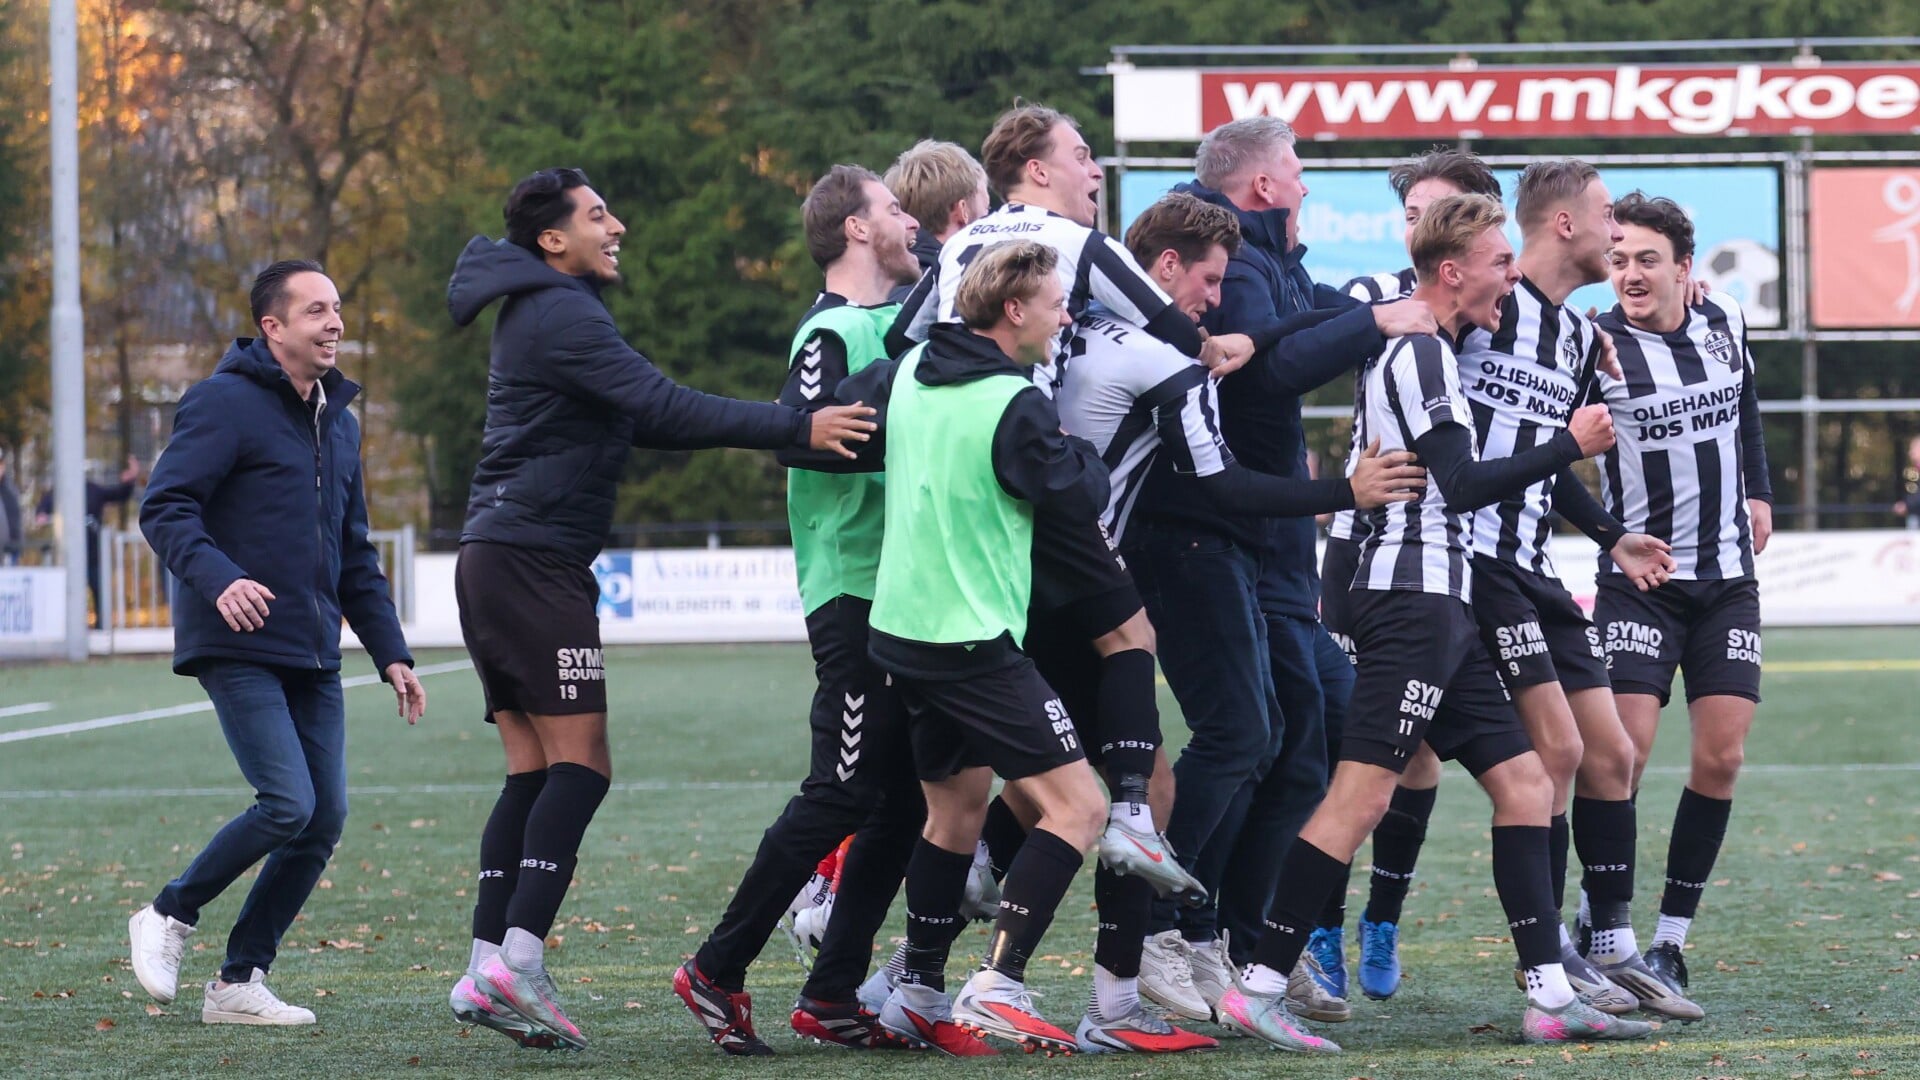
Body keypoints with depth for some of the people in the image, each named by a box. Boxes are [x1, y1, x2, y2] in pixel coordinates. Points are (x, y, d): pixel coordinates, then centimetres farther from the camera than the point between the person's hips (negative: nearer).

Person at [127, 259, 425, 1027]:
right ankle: (170, 917, 5)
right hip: (239, 648, -8)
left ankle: (241, 981, 9)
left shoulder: (338, 421, 18)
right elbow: (164, 508, -13)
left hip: (313, 657, 8)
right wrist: (218, 579, -30)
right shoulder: (227, 402, -6)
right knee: (288, 804, -18)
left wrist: (390, 652, 17)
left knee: (325, 819, 0)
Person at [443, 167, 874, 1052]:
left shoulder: (539, 313, 22)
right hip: (533, 561, -10)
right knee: (580, 764, -11)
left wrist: (781, 428, 12)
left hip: (494, 560, 10)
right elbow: (665, 410, -21)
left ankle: (488, 969, 1)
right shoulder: (561, 316, -11)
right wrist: (797, 428, -24)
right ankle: (518, 959, -18)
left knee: (533, 772, 7)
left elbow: (645, 421, 22)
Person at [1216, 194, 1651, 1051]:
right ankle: (1259, 987, -15)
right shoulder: (1422, 354, -11)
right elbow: (1464, 483, -15)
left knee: (1522, 779, 7)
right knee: (1363, 793, -14)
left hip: (1436, 607, 11)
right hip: (1415, 597, -11)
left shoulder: (1418, 350, 20)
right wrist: (1573, 444, -8)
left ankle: (1550, 996, 4)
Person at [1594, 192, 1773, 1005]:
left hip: (1727, 578, 5)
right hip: (1640, 579, -5)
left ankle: (1670, 941, 8)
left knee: (1721, 757, 0)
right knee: (1622, 752, -15)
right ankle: (1597, 929, 0)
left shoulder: (1723, 323, 4)